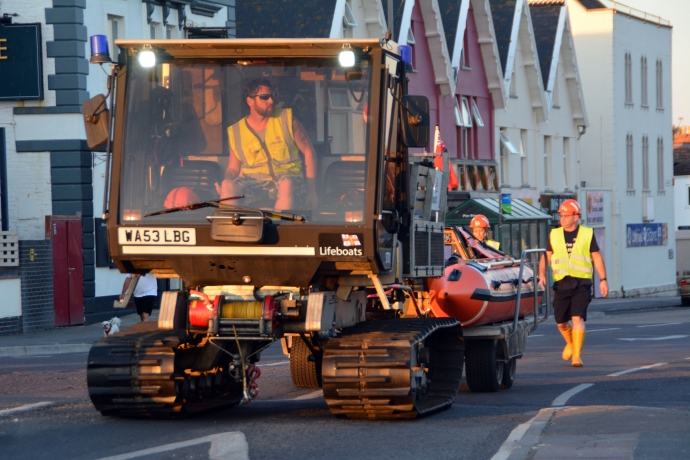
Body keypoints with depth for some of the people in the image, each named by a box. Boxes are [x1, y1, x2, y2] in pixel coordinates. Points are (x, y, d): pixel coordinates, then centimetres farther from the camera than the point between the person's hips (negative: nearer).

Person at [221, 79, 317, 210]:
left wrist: (311, 190, 0)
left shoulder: (286, 120, 3)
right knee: (228, 185, -32)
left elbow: (308, 151, 7)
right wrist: (226, 182, -10)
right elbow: (233, 168, 15)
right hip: (254, 183, 1)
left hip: (287, 179, -1)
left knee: (287, 184, -39)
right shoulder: (235, 132, 8)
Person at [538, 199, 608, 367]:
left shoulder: (587, 234, 3)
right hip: (561, 283, 3)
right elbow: (546, 256, 10)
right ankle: (570, 343, 38)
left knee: (578, 318, -14)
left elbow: (597, 257, 6)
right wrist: (542, 275, -6)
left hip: (581, 283, -3)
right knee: (561, 321, 7)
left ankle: (577, 356, -11)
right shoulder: (554, 235, 9)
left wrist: (603, 279, 2)